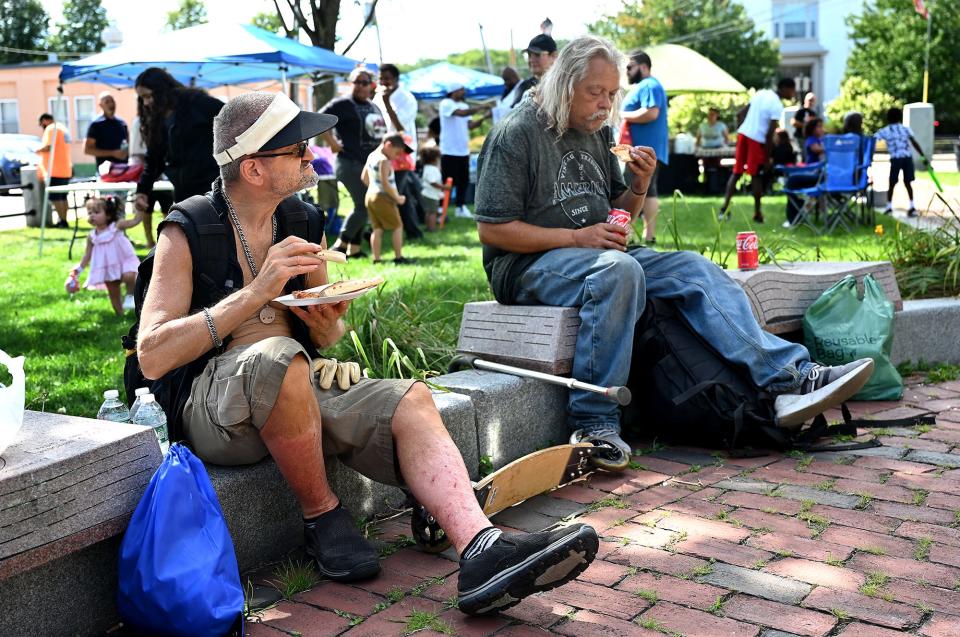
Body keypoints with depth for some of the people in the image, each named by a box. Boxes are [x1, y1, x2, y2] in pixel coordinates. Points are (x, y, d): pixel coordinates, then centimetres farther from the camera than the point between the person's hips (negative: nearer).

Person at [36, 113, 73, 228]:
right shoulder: (62, 127, 19)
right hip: (66, 170, 10)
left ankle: (62, 221, -11)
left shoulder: (50, 128, -9)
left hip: (55, 170, -9)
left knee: (54, 197, -7)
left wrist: (38, 150, -2)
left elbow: (48, 147, -21)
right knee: (62, 197, 13)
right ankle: (63, 220, 16)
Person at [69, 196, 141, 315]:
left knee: (129, 276, -35)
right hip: (107, 268, 3)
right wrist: (79, 268, 0)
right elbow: (88, 254, 6)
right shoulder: (91, 236, -1)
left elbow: (134, 221, -8)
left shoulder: (117, 226, -7)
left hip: (124, 260, -3)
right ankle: (120, 315, 22)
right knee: (113, 293, 8)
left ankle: (130, 296, -9)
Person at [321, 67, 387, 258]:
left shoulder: (374, 107, 18)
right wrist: (333, 143, -13)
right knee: (362, 206, -14)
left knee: (363, 207, 10)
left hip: (370, 164, 8)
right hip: (350, 163, -8)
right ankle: (341, 244, -3)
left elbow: (381, 131, 30)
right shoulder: (342, 104, -5)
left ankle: (355, 248, 18)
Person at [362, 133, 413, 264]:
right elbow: (385, 183, -22)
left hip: (370, 195, 9)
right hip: (383, 198, -9)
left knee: (377, 228, 10)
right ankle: (398, 257, 4)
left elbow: (364, 177, 17)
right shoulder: (384, 161, -18)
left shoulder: (371, 156, 10)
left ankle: (376, 259, 7)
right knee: (398, 227, 3)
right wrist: (398, 198, -14)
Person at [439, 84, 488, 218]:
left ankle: (461, 207, 19)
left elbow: (470, 125, 8)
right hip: (449, 150, -7)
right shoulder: (446, 103, -9)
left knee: (463, 180, 10)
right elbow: (461, 113, -25)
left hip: (463, 150, 7)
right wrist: (480, 107, -21)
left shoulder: (464, 105, 15)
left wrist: (483, 118, -7)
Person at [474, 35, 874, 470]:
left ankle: (790, 378, -21)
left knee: (694, 269, -11)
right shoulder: (517, 135, -9)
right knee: (618, 269, -36)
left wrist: (639, 187, -2)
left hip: (596, 255, 8)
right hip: (528, 264, -7)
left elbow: (618, 213, 20)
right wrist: (576, 238, -18)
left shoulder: (598, 132, 14)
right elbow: (492, 230, -14)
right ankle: (594, 424, -33)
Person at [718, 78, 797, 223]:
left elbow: (740, 114, 14)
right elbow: (770, 134, -14)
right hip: (756, 139, -6)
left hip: (743, 133, 6)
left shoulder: (762, 93, 12)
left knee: (736, 172, 10)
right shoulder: (777, 106, -10)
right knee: (756, 175, 5)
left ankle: (725, 206, 1)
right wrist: (767, 158, -9)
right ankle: (757, 213, 13)